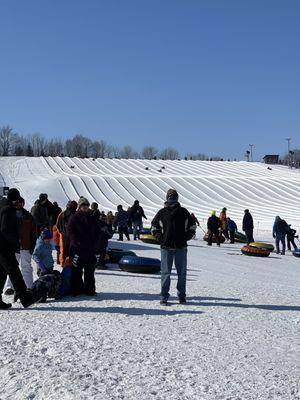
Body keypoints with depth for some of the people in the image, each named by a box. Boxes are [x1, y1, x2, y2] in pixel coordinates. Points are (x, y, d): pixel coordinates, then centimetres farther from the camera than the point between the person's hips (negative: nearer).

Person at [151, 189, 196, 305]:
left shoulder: (183, 212, 6)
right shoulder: (162, 213, 4)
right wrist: (159, 237, 0)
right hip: (166, 247, -1)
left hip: (181, 247, 1)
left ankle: (182, 296, 17)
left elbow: (192, 227, 14)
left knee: (182, 273, 6)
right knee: (165, 273, 0)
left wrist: (186, 237, -1)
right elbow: (154, 226, 14)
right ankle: (164, 297, 7)